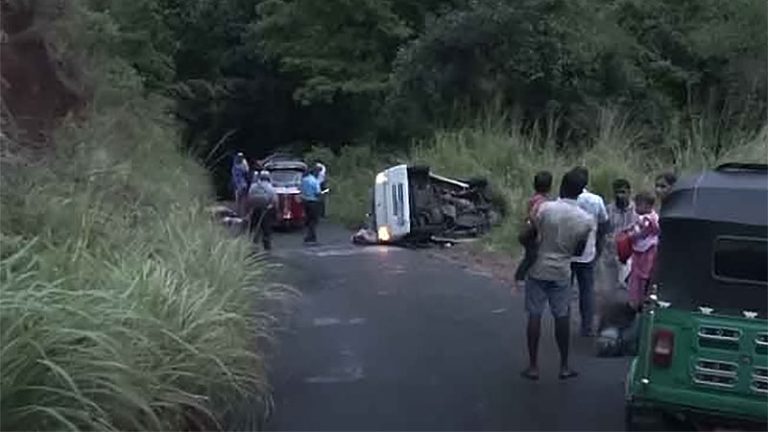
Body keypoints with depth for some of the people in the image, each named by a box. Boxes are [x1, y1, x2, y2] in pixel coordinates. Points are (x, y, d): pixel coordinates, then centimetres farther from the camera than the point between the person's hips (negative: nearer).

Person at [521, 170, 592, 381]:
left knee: (534, 316, 5)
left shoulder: (546, 208, -14)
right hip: (562, 273, 2)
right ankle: (564, 367, 19)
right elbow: (579, 250, 5)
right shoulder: (586, 219, -5)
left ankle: (533, 367, 9)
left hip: (538, 270, -2)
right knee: (562, 317, 12)